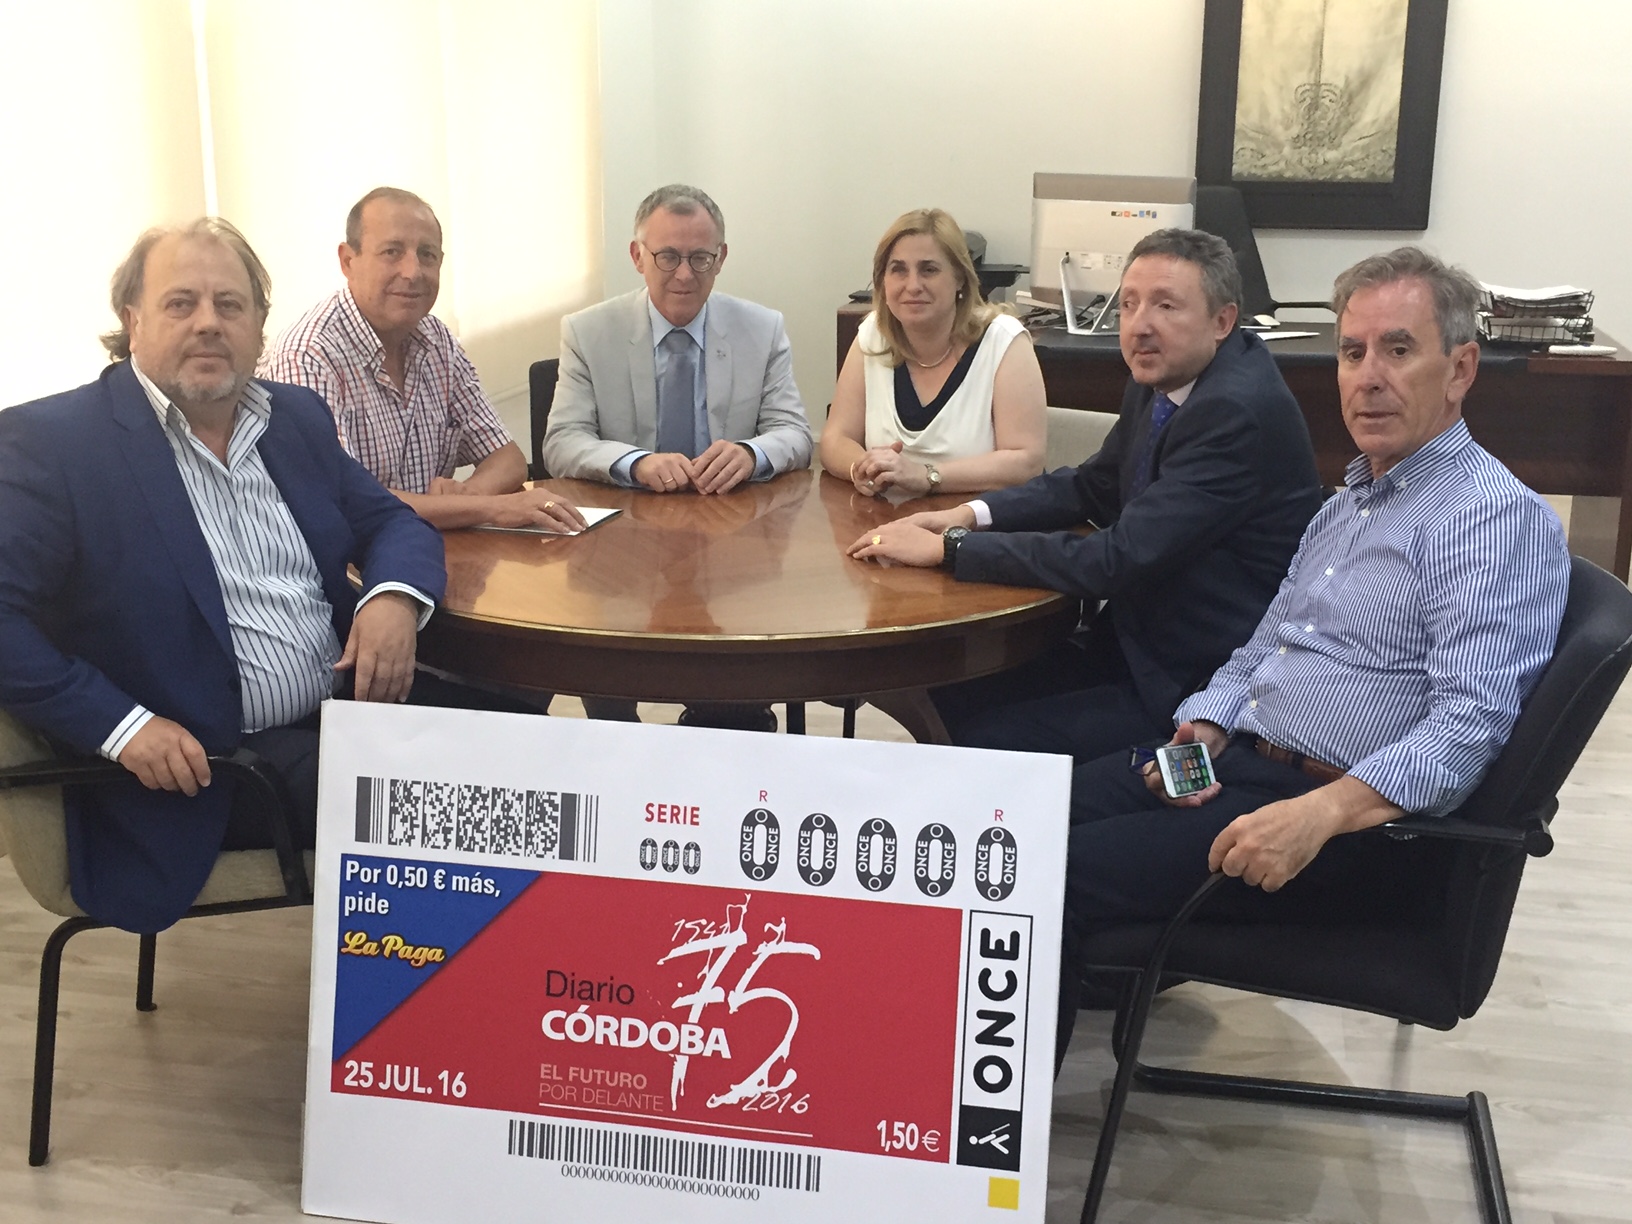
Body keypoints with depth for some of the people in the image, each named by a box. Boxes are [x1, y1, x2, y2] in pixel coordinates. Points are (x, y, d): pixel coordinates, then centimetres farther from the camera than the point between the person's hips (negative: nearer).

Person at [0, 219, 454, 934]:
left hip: (353, 707, 7)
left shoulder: (298, 418, 13)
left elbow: (390, 522, 18)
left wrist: (395, 596, -6)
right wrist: (122, 726, -20)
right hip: (208, 763, -6)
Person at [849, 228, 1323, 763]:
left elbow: (1117, 560, -28)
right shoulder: (1160, 383, 4)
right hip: (1136, 641, 9)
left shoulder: (1239, 412, -24)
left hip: (1199, 685, -8)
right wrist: (970, 515, 1)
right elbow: (1093, 487, 18)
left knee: (984, 741, -16)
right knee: (950, 700, 2)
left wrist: (947, 547, -22)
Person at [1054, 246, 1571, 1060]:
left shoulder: (1498, 520, -11)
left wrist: (1318, 812, -34)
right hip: (1239, 762, 9)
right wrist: (1204, 730, 2)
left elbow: (1468, 729, -22)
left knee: (1055, 876, -21)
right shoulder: (1347, 505, 19)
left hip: (1361, 823, -9)